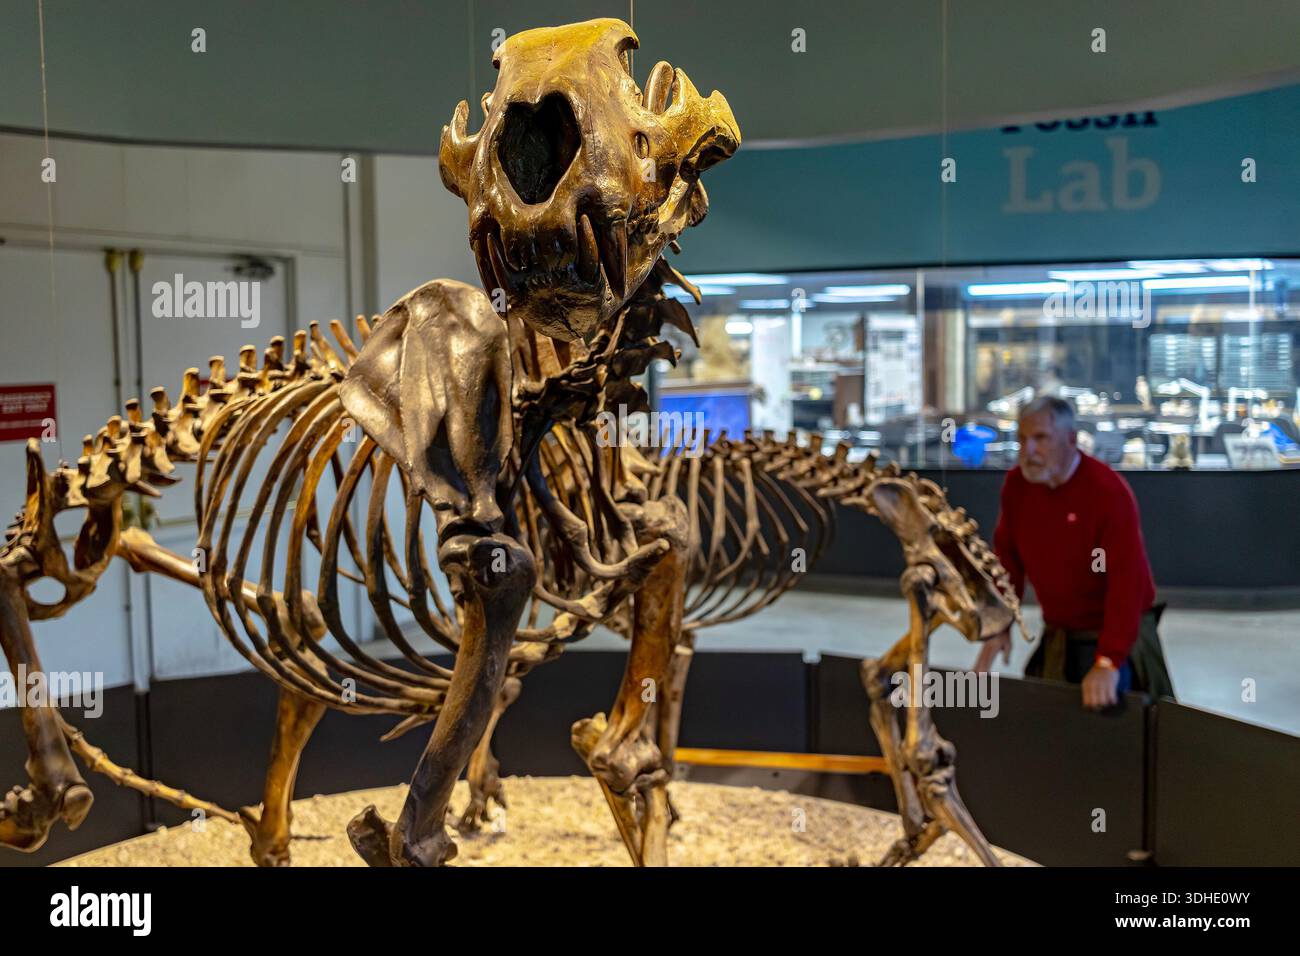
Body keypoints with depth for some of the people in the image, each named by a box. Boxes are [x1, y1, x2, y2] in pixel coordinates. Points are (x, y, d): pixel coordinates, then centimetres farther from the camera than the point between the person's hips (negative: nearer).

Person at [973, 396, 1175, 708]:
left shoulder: (1110, 492, -22)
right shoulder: (1016, 484, -4)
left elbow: (1126, 581, -27)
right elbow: (1007, 557, 6)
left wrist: (1109, 663, -32)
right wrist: (1000, 626, 1)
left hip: (1117, 635, -5)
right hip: (1057, 636, 5)